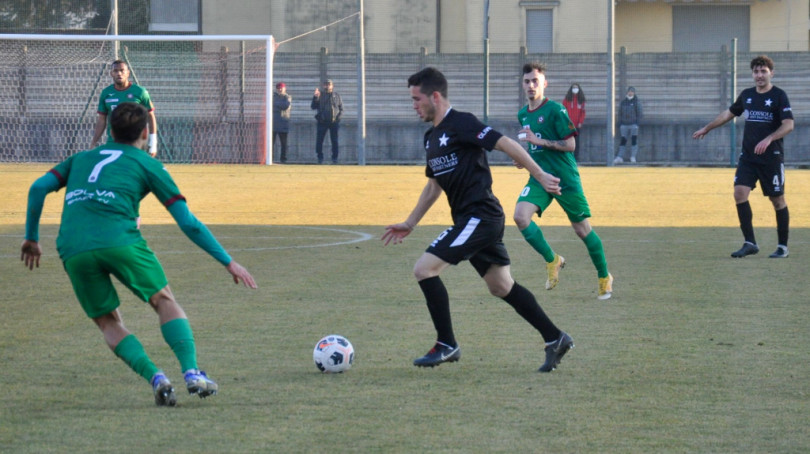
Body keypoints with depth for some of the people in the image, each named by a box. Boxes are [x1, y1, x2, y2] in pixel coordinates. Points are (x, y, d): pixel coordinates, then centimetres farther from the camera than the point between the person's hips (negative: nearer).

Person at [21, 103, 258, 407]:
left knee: (108, 323, 14)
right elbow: (188, 223, 14)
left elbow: (39, 188, 17)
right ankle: (191, 373, -7)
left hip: (73, 250, 3)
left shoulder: (81, 159, 31)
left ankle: (155, 377, -6)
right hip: (120, 241, -3)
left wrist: (31, 238, 27)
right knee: (165, 301, 12)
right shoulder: (146, 164, 19)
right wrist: (228, 262, 19)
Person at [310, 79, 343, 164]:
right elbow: (313, 107, -1)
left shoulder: (336, 95, 10)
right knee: (319, 140, -4)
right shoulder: (320, 95, 6)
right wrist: (315, 97, -15)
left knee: (334, 141, 2)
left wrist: (338, 116, -5)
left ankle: (334, 158, 8)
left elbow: (341, 109, 12)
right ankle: (320, 158, 4)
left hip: (334, 122, 1)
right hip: (322, 122, -1)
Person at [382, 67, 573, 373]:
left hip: (479, 216, -10)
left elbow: (507, 145, -15)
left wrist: (540, 176, -15)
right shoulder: (432, 137, 16)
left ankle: (447, 346, -5)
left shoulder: (461, 124, -12)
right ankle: (555, 339, 19)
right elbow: (434, 185, 27)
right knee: (501, 287, 14)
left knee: (424, 269, -12)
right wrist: (410, 224, 26)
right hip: (469, 220, 10)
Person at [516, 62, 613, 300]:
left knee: (582, 229, 3)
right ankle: (552, 260, -1)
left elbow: (570, 144, -14)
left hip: (565, 178, -5)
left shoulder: (555, 110, -10)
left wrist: (539, 141, -20)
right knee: (520, 215, -20)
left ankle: (604, 277, 21)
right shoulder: (523, 114, 11)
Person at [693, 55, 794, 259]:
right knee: (740, 193, -10)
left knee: (777, 200, 0)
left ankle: (783, 246, 13)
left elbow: (788, 125, -15)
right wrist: (707, 129, 33)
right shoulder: (747, 95, 10)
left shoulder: (779, 96, -6)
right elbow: (729, 113, 26)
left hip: (772, 157, -5)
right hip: (748, 156, 5)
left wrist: (768, 139, -28)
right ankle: (750, 243, -5)